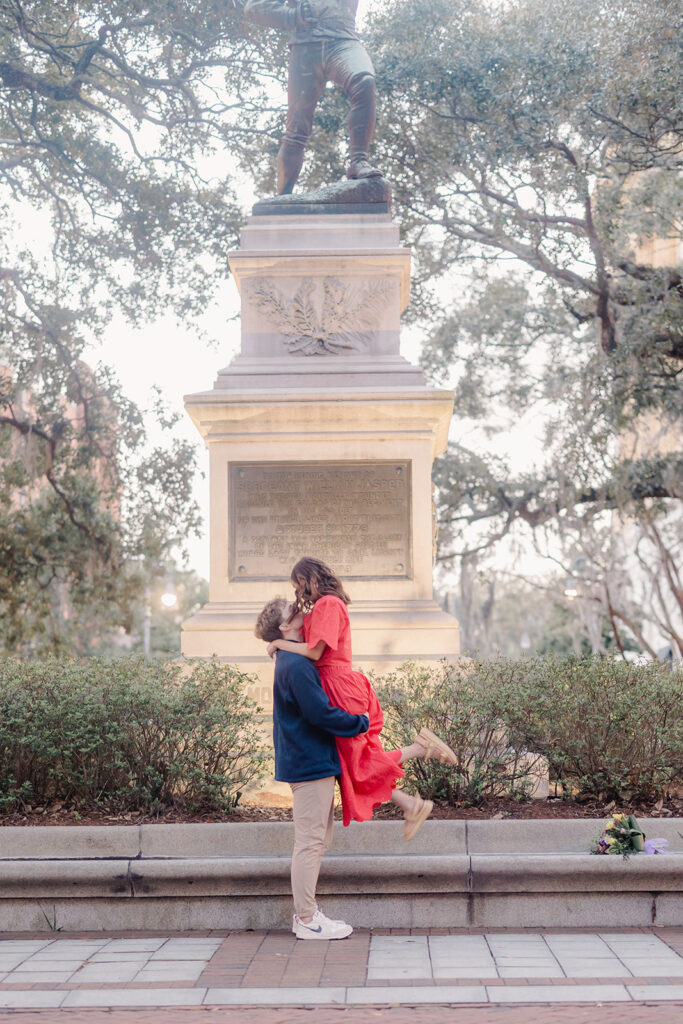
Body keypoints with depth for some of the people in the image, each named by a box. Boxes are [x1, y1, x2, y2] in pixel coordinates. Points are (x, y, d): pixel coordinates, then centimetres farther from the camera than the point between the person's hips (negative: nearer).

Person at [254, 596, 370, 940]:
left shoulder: (293, 662, 16)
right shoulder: (296, 665, -17)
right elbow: (320, 713, -21)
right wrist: (361, 723, -9)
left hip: (309, 760, 11)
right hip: (310, 763, -11)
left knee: (317, 839, 15)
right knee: (310, 840, -5)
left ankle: (306, 913, 20)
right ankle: (306, 919, 0)